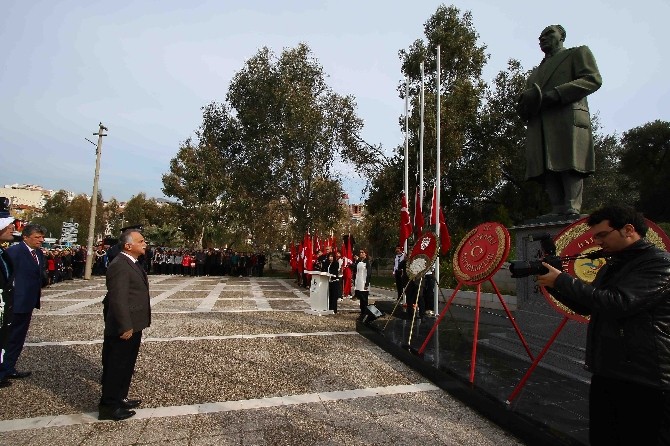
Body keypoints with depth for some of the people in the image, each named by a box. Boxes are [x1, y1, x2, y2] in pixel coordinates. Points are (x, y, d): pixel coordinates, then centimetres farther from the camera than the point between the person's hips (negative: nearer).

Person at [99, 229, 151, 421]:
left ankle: (119, 398, 36)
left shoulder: (132, 263, 11)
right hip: (124, 328, -10)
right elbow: (118, 300, -25)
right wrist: (125, 327, -24)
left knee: (125, 366, 21)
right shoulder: (119, 265, -22)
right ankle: (108, 407, 19)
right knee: (117, 367, 5)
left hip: (133, 325, 10)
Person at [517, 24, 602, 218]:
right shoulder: (536, 71, 37)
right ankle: (557, 210, -11)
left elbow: (593, 79, 3)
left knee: (569, 165, -17)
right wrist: (525, 103, 2)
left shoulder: (578, 53, 20)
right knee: (547, 169, -8)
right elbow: (528, 97, 29)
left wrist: (555, 94, -11)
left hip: (567, 117, -5)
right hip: (539, 125, 5)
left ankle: (572, 210, -21)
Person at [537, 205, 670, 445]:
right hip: (605, 374, 8)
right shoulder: (611, 266, 14)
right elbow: (586, 307, 18)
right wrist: (553, 284, 3)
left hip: (645, 382, -8)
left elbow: (618, 304, -25)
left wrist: (562, 280, -19)